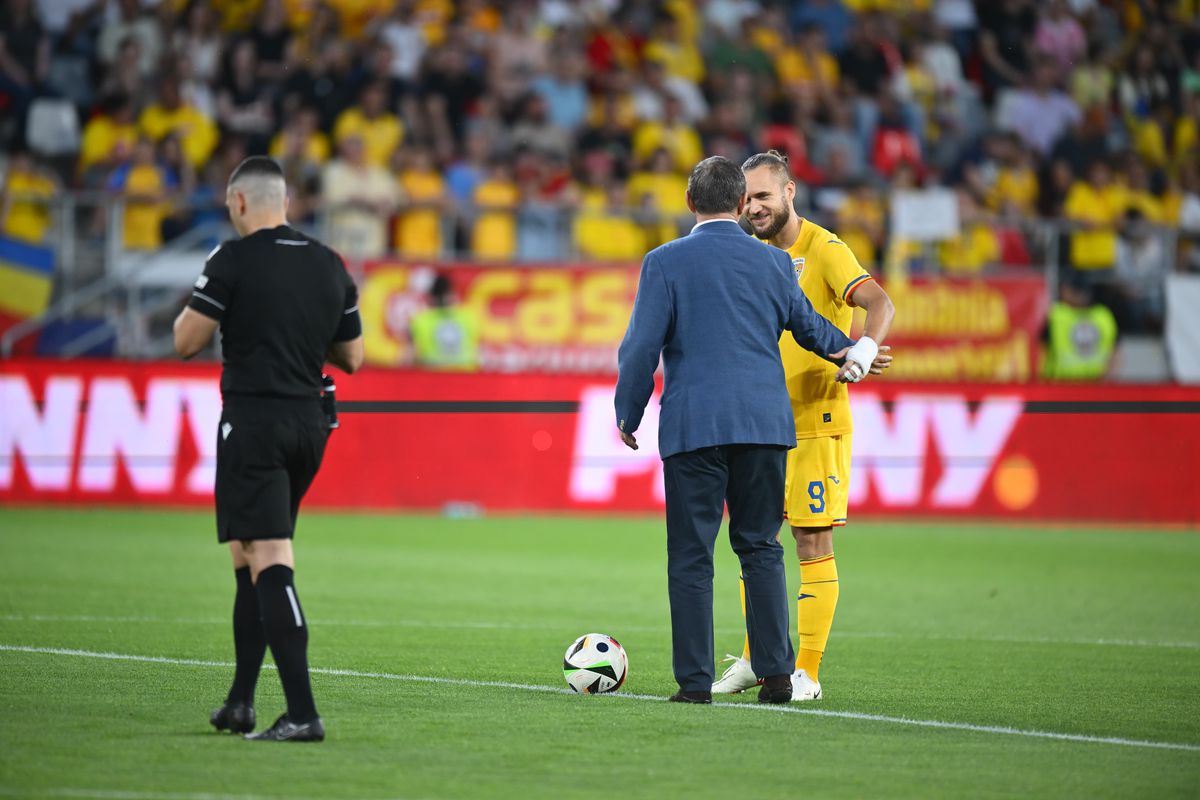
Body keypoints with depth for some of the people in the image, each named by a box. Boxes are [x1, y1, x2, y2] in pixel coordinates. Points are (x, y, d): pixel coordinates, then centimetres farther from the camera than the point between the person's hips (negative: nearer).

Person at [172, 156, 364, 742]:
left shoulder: (233, 260, -10)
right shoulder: (330, 265, 9)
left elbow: (186, 341, -8)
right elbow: (351, 358, 15)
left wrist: (192, 307, 12)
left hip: (253, 423, -7)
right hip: (309, 424, 7)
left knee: (267, 561, -12)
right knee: (248, 555, 19)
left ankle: (302, 714, -21)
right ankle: (240, 702, 22)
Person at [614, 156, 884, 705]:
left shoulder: (665, 262, -3)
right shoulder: (773, 262, 8)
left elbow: (641, 347, -5)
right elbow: (809, 326, 24)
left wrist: (628, 415, 8)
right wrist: (854, 351, 44)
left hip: (692, 427, -3)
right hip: (764, 423, 3)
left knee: (691, 556, 1)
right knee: (761, 546, 11)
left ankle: (696, 681, -1)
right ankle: (776, 673, 4)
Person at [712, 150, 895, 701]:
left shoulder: (822, 250, -10)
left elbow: (879, 304, -22)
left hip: (815, 421, -7)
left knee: (814, 542, -4)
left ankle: (807, 672, -1)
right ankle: (755, 660, 18)